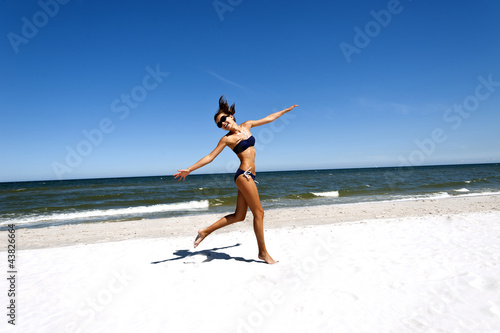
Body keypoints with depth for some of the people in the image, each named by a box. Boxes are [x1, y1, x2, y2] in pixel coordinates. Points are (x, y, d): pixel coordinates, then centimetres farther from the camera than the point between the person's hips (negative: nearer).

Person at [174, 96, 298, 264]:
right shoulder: (227, 138, -3)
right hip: (244, 175, -7)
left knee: (238, 216, 10)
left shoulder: (246, 126, 13)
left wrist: (287, 109, 31)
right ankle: (263, 252, 8)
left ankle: (205, 231, 20)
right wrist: (189, 169, -9)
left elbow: (269, 118, 23)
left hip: (248, 176, 7)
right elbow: (210, 157, -3)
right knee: (258, 213, -4)